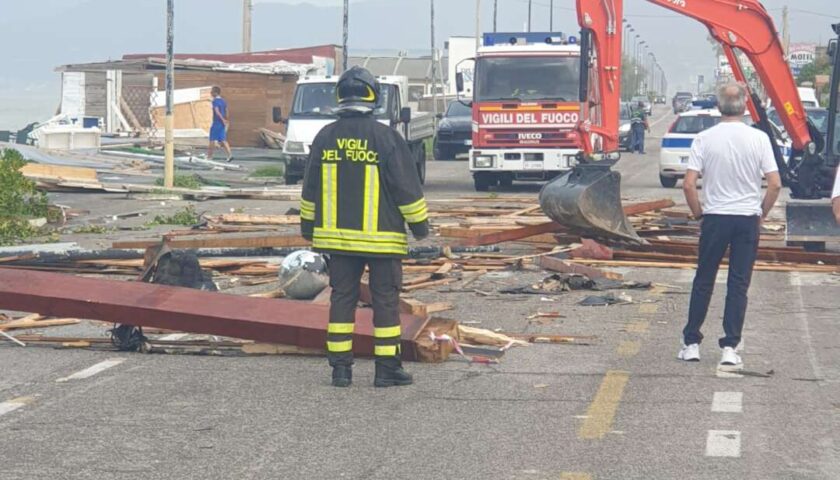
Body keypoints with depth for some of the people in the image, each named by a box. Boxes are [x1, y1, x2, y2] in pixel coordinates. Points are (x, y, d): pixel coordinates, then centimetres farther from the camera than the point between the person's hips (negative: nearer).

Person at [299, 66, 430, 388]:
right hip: (381, 237, -4)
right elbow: (407, 188, -6)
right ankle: (387, 368, 5)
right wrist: (420, 225, 6)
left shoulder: (324, 138, 3)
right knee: (385, 300, 3)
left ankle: (340, 367, 9)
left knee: (342, 298, 9)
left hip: (336, 235, 4)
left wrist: (308, 228, 20)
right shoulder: (386, 138, -10)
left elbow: (310, 190, 10)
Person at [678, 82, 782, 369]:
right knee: (738, 285, 5)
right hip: (748, 219, 0)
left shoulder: (705, 139, -6)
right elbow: (775, 184, -7)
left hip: (715, 218, 0)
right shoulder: (758, 138, -5)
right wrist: (761, 214, 7)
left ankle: (691, 344, 14)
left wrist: (698, 214, 5)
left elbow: (689, 185, -10)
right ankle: (729, 348, 2)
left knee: (703, 282, 11)